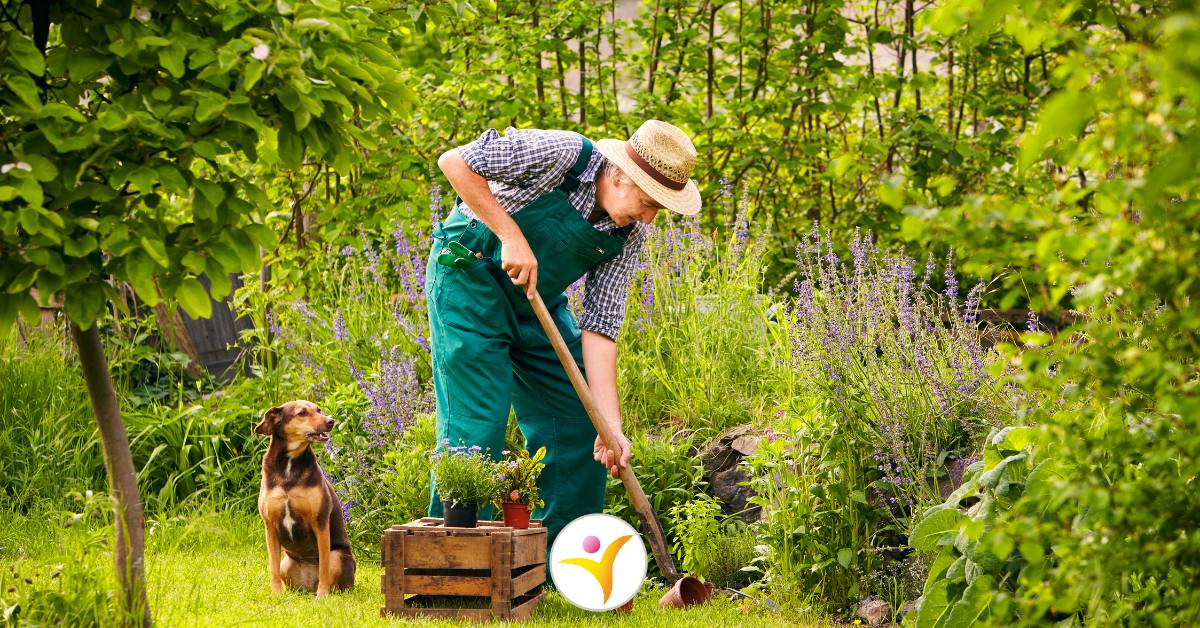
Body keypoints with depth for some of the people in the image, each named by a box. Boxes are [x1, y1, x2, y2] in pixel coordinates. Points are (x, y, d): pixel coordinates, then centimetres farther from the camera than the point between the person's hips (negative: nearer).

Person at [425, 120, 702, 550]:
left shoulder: (630, 234, -8)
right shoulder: (560, 155, -26)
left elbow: (600, 326, -8)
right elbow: (455, 161, -24)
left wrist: (611, 425, -16)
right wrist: (511, 235, -30)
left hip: (537, 301, 7)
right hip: (470, 275, -7)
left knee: (578, 425, 4)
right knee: (478, 425, -13)